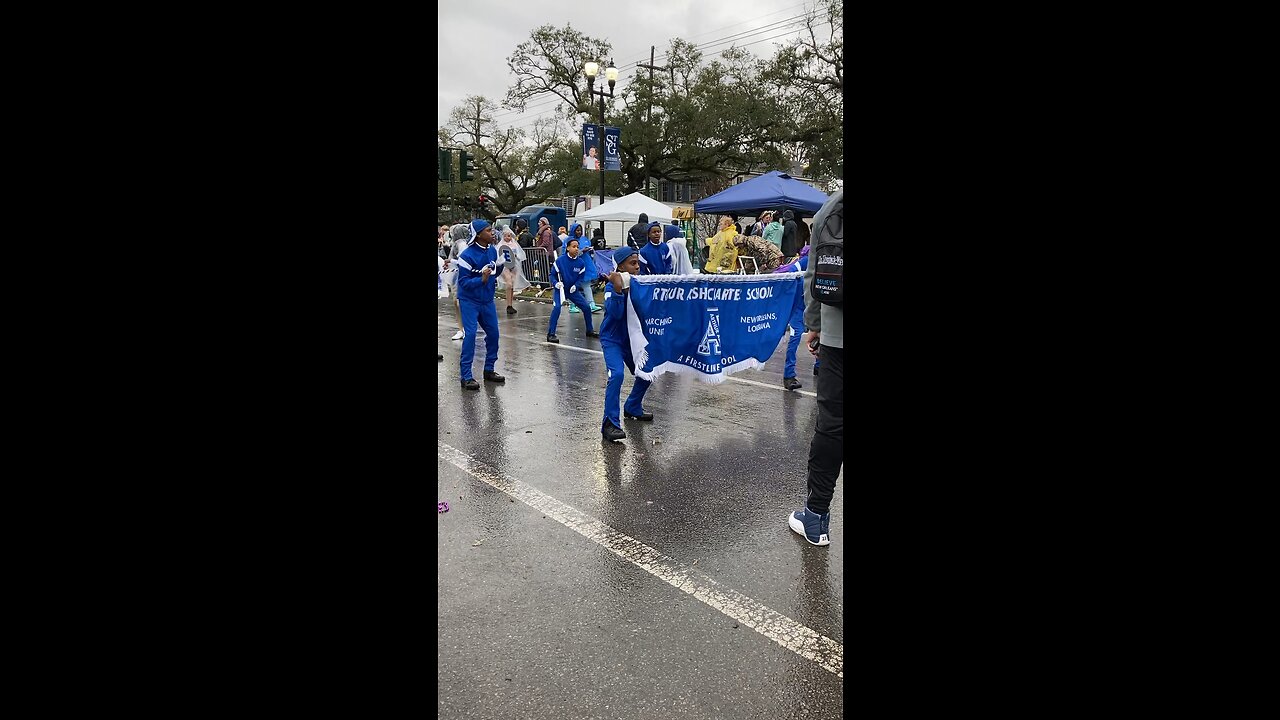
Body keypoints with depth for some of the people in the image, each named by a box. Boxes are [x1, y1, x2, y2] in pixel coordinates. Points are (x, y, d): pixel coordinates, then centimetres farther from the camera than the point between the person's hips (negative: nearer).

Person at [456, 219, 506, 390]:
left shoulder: (492, 250, -1)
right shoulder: (467, 255, -20)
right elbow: (463, 282, -20)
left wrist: (501, 263, -8)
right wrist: (482, 280, -33)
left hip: (487, 300, 6)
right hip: (469, 300, -6)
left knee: (493, 333, 8)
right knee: (470, 334, -12)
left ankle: (489, 370, 23)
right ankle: (466, 377, -6)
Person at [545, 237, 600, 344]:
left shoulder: (581, 262, -6)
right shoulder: (560, 260, -15)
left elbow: (581, 277, 4)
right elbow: (553, 274, -4)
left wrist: (576, 286, -13)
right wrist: (555, 283, -21)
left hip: (573, 290, 4)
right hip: (560, 289, -4)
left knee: (586, 307, 3)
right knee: (557, 307, -25)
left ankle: (589, 330, 26)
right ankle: (551, 334, -18)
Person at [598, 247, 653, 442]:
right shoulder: (612, 286, -19)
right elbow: (616, 313, -32)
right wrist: (618, 289, -42)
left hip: (631, 339, 6)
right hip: (612, 339, -6)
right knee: (616, 375, -24)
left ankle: (633, 408, 36)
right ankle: (610, 424, -18)